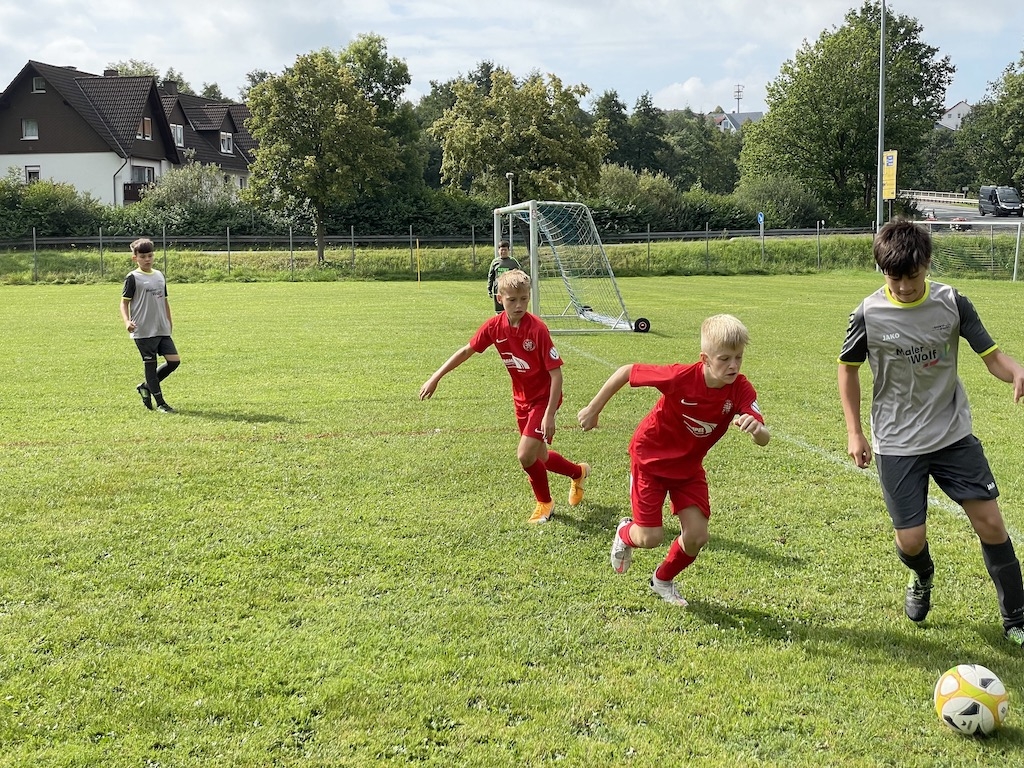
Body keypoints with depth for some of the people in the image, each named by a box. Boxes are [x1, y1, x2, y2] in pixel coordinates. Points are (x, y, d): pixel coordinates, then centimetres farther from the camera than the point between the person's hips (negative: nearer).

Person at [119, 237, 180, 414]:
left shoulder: (159, 275, 13)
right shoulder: (133, 278, -5)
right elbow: (124, 302, -6)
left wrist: (169, 323, 21)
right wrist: (127, 321, -21)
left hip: (162, 330, 6)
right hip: (143, 331, -6)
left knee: (174, 360, 0)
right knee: (150, 364, 0)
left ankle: (146, 387, 19)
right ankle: (160, 403, 8)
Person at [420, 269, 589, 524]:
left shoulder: (537, 329, -27)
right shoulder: (494, 326, -11)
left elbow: (556, 373, -24)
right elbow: (466, 351, 3)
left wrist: (549, 414, -26)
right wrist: (435, 378, 1)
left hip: (544, 398, -6)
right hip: (522, 399, 6)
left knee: (525, 455, -15)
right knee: (539, 457, 15)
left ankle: (545, 503, 12)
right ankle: (578, 473, 44)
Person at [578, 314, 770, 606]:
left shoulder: (741, 389, -23)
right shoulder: (681, 377, -33)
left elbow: (764, 439, -31)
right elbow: (626, 371, -21)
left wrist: (756, 428, -56)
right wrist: (593, 410, -13)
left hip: (688, 466, 4)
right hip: (650, 458, -4)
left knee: (697, 537, -3)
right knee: (651, 538, -4)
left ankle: (663, 581, 28)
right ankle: (625, 533, 35)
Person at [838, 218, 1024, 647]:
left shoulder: (951, 303, -8)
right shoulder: (869, 314, -11)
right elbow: (848, 368, 3)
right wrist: (854, 432, 0)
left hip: (954, 435, 1)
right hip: (897, 445, -1)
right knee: (911, 539, -2)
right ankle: (922, 579, 36)